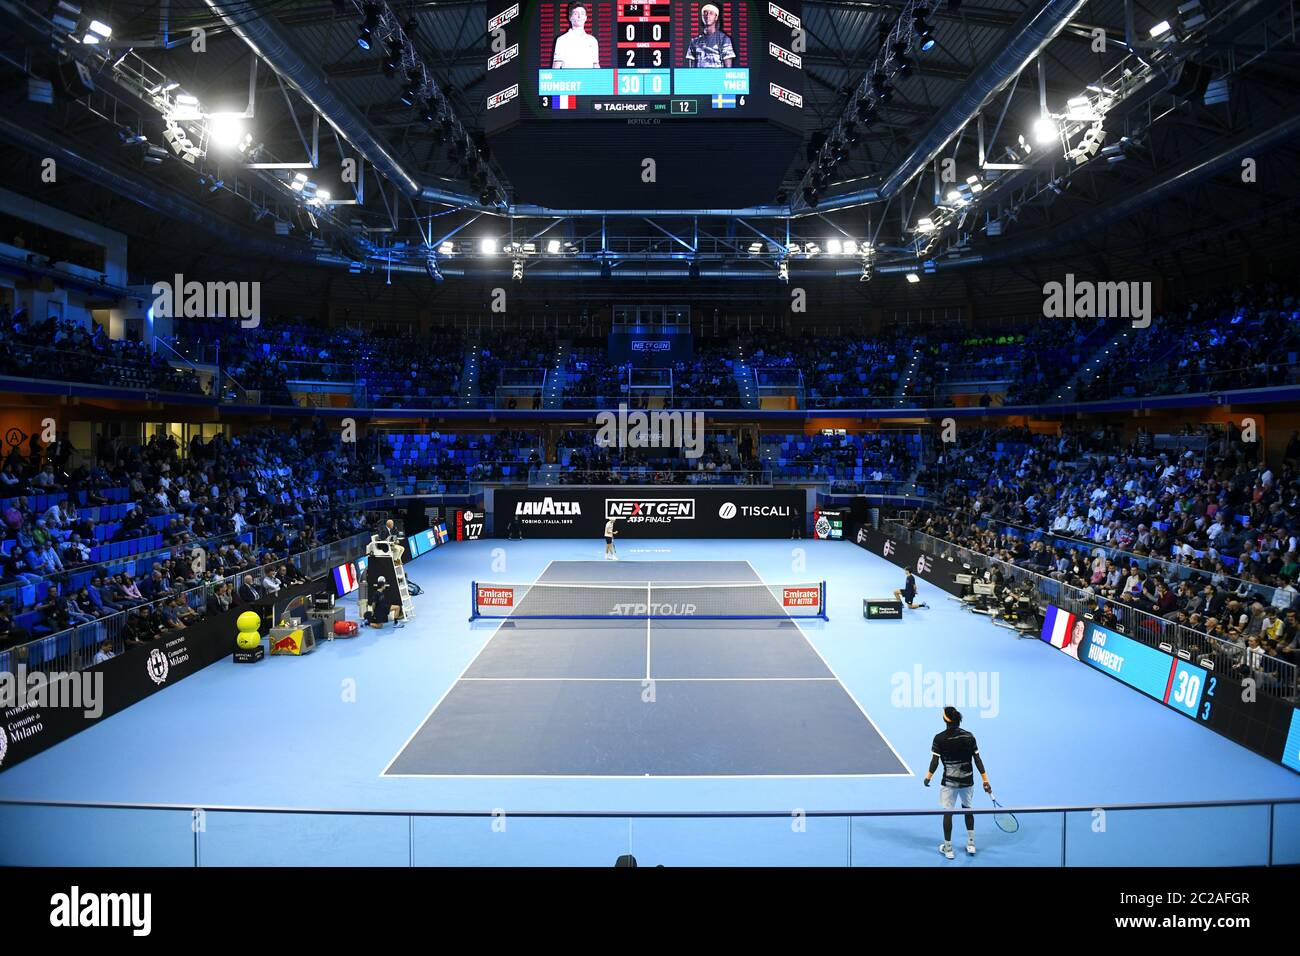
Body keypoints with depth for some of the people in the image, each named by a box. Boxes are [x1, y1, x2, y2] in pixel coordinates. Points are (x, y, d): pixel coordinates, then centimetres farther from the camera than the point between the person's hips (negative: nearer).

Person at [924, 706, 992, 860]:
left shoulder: (939, 738, -12)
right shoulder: (969, 736, -4)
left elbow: (935, 762, -12)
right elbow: (977, 760, -3)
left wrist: (928, 777, 0)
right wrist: (985, 780, 3)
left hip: (949, 782, -3)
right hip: (967, 781, 3)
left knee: (947, 812, 7)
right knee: (967, 809, 23)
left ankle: (948, 848, 15)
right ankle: (971, 844, 28)